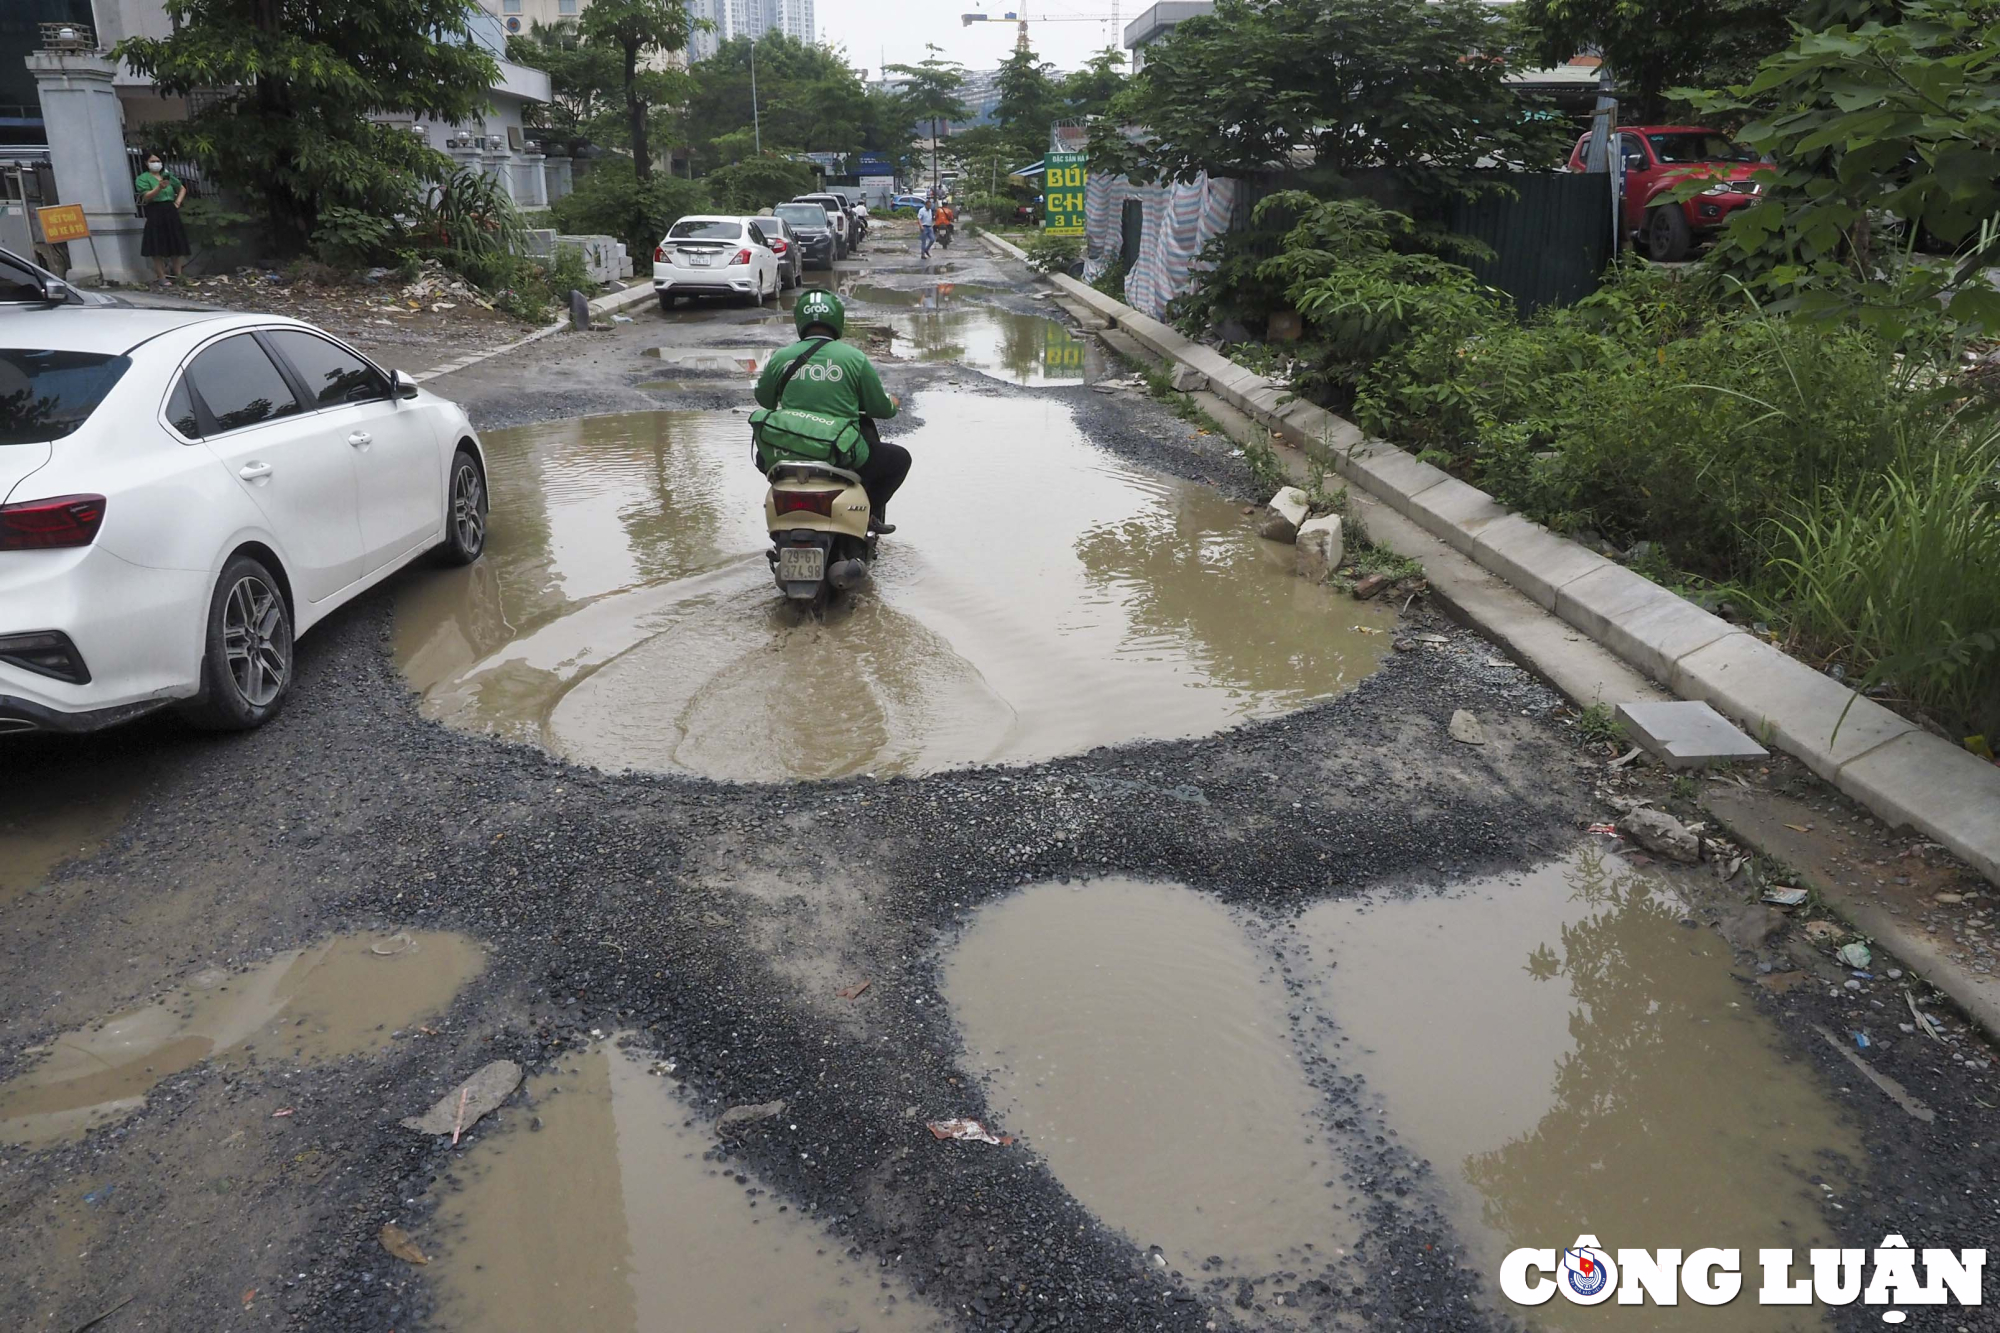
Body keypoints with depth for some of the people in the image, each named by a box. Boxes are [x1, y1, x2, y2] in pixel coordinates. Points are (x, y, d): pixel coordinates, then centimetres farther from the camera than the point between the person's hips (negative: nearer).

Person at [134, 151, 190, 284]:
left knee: (177, 245, 3)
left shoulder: (167, 176, 17)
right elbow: (147, 197, -12)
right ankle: (161, 278, -8)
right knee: (158, 248, -9)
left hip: (171, 213, 5)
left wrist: (178, 202, 11)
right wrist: (159, 187, -27)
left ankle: (178, 276, 10)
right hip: (155, 214, -5)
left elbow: (182, 189, 28)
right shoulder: (143, 178, 1)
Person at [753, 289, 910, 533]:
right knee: (900, 458, 20)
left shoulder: (781, 358, 0)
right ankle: (869, 511, 13)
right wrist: (892, 405, 26)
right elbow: (880, 408, 2)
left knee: (764, 456, 37)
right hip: (842, 457, -3)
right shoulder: (854, 358, -7)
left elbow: (764, 400, 16)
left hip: (788, 455, 3)